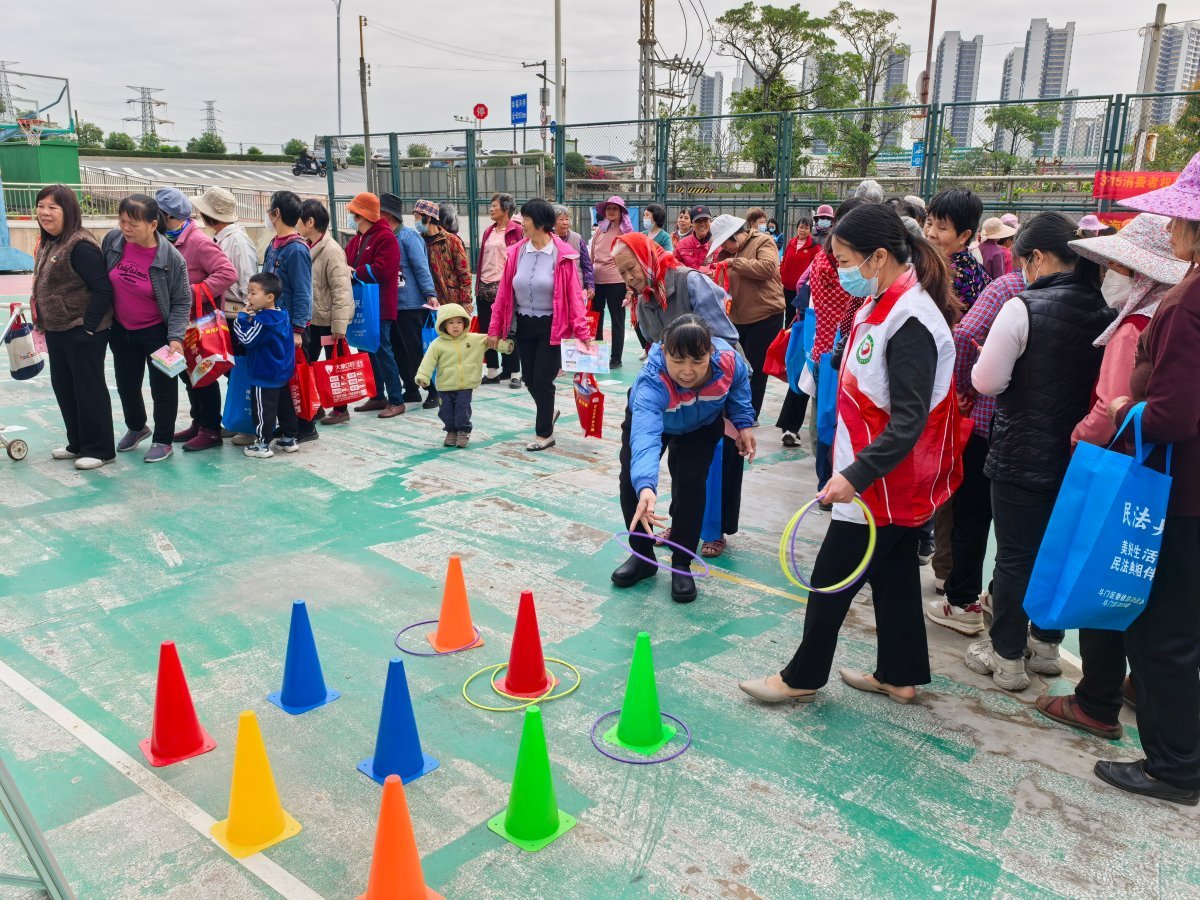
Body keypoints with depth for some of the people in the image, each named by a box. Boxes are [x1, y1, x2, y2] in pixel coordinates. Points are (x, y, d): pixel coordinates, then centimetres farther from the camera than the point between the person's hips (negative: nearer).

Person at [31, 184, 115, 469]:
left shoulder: (80, 247, -19)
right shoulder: (48, 243, 11)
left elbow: (103, 290, -22)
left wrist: (88, 326, -19)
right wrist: (42, 322, 16)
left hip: (84, 332, -10)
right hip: (56, 331, 10)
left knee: (89, 389, -1)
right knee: (63, 386, 16)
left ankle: (99, 449, 11)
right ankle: (77, 443, 29)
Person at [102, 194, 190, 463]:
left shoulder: (171, 257, -22)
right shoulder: (112, 240, -10)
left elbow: (181, 302, -14)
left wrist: (175, 337, -23)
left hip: (157, 333, -5)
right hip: (121, 331, 5)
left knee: (162, 387, 7)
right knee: (126, 384, 20)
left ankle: (163, 441, 23)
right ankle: (136, 428, 44)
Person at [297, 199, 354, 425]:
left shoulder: (332, 250, -17)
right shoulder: (306, 247, 8)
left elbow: (341, 290, -20)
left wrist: (339, 326, -22)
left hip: (329, 320, -8)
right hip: (311, 318, 8)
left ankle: (340, 409, 16)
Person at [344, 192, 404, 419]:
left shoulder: (386, 238, -12)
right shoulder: (357, 239, 15)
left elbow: (382, 271, -22)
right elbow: (347, 261, 14)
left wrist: (354, 272, -14)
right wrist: (346, 270, -8)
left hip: (379, 306, -9)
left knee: (382, 351, -7)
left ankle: (396, 401, -1)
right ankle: (377, 396, 23)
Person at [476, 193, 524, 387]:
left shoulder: (516, 230, -4)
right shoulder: (488, 231, 15)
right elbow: (481, 259, 16)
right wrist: (478, 286, 11)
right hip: (485, 288, 7)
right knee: (486, 330, 9)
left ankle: (515, 373, 8)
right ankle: (493, 371, 19)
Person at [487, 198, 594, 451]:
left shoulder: (562, 255, -12)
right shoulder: (516, 252, -1)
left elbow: (574, 295, -12)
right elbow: (504, 292, 2)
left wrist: (583, 332, -17)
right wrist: (494, 329, 3)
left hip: (552, 327, -4)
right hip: (524, 325, 4)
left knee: (542, 380, -1)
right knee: (530, 381, 12)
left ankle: (544, 433, 18)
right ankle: (548, 413, 43)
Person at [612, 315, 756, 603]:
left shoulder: (728, 360, -38)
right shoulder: (651, 384, -48)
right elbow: (645, 435, -64)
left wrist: (744, 423, -12)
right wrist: (646, 486, -80)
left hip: (702, 425, 1)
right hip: (649, 417, -1)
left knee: (690, 484, -16)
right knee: (632, 481, -9)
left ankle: (682, 565, 3)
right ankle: (643, 555, 15)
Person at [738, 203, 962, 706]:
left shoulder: (910, 321, -24)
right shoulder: (879, 304, 6)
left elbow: (908, 423, -26)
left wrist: (855, 474, -31)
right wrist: (853, 468, 19)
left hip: (885, 482, -9)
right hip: (887, 481, 9)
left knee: (831, 578, 2)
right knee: (894, 574, 18)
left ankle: (802, 678, 19)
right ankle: (900, 675, 32)